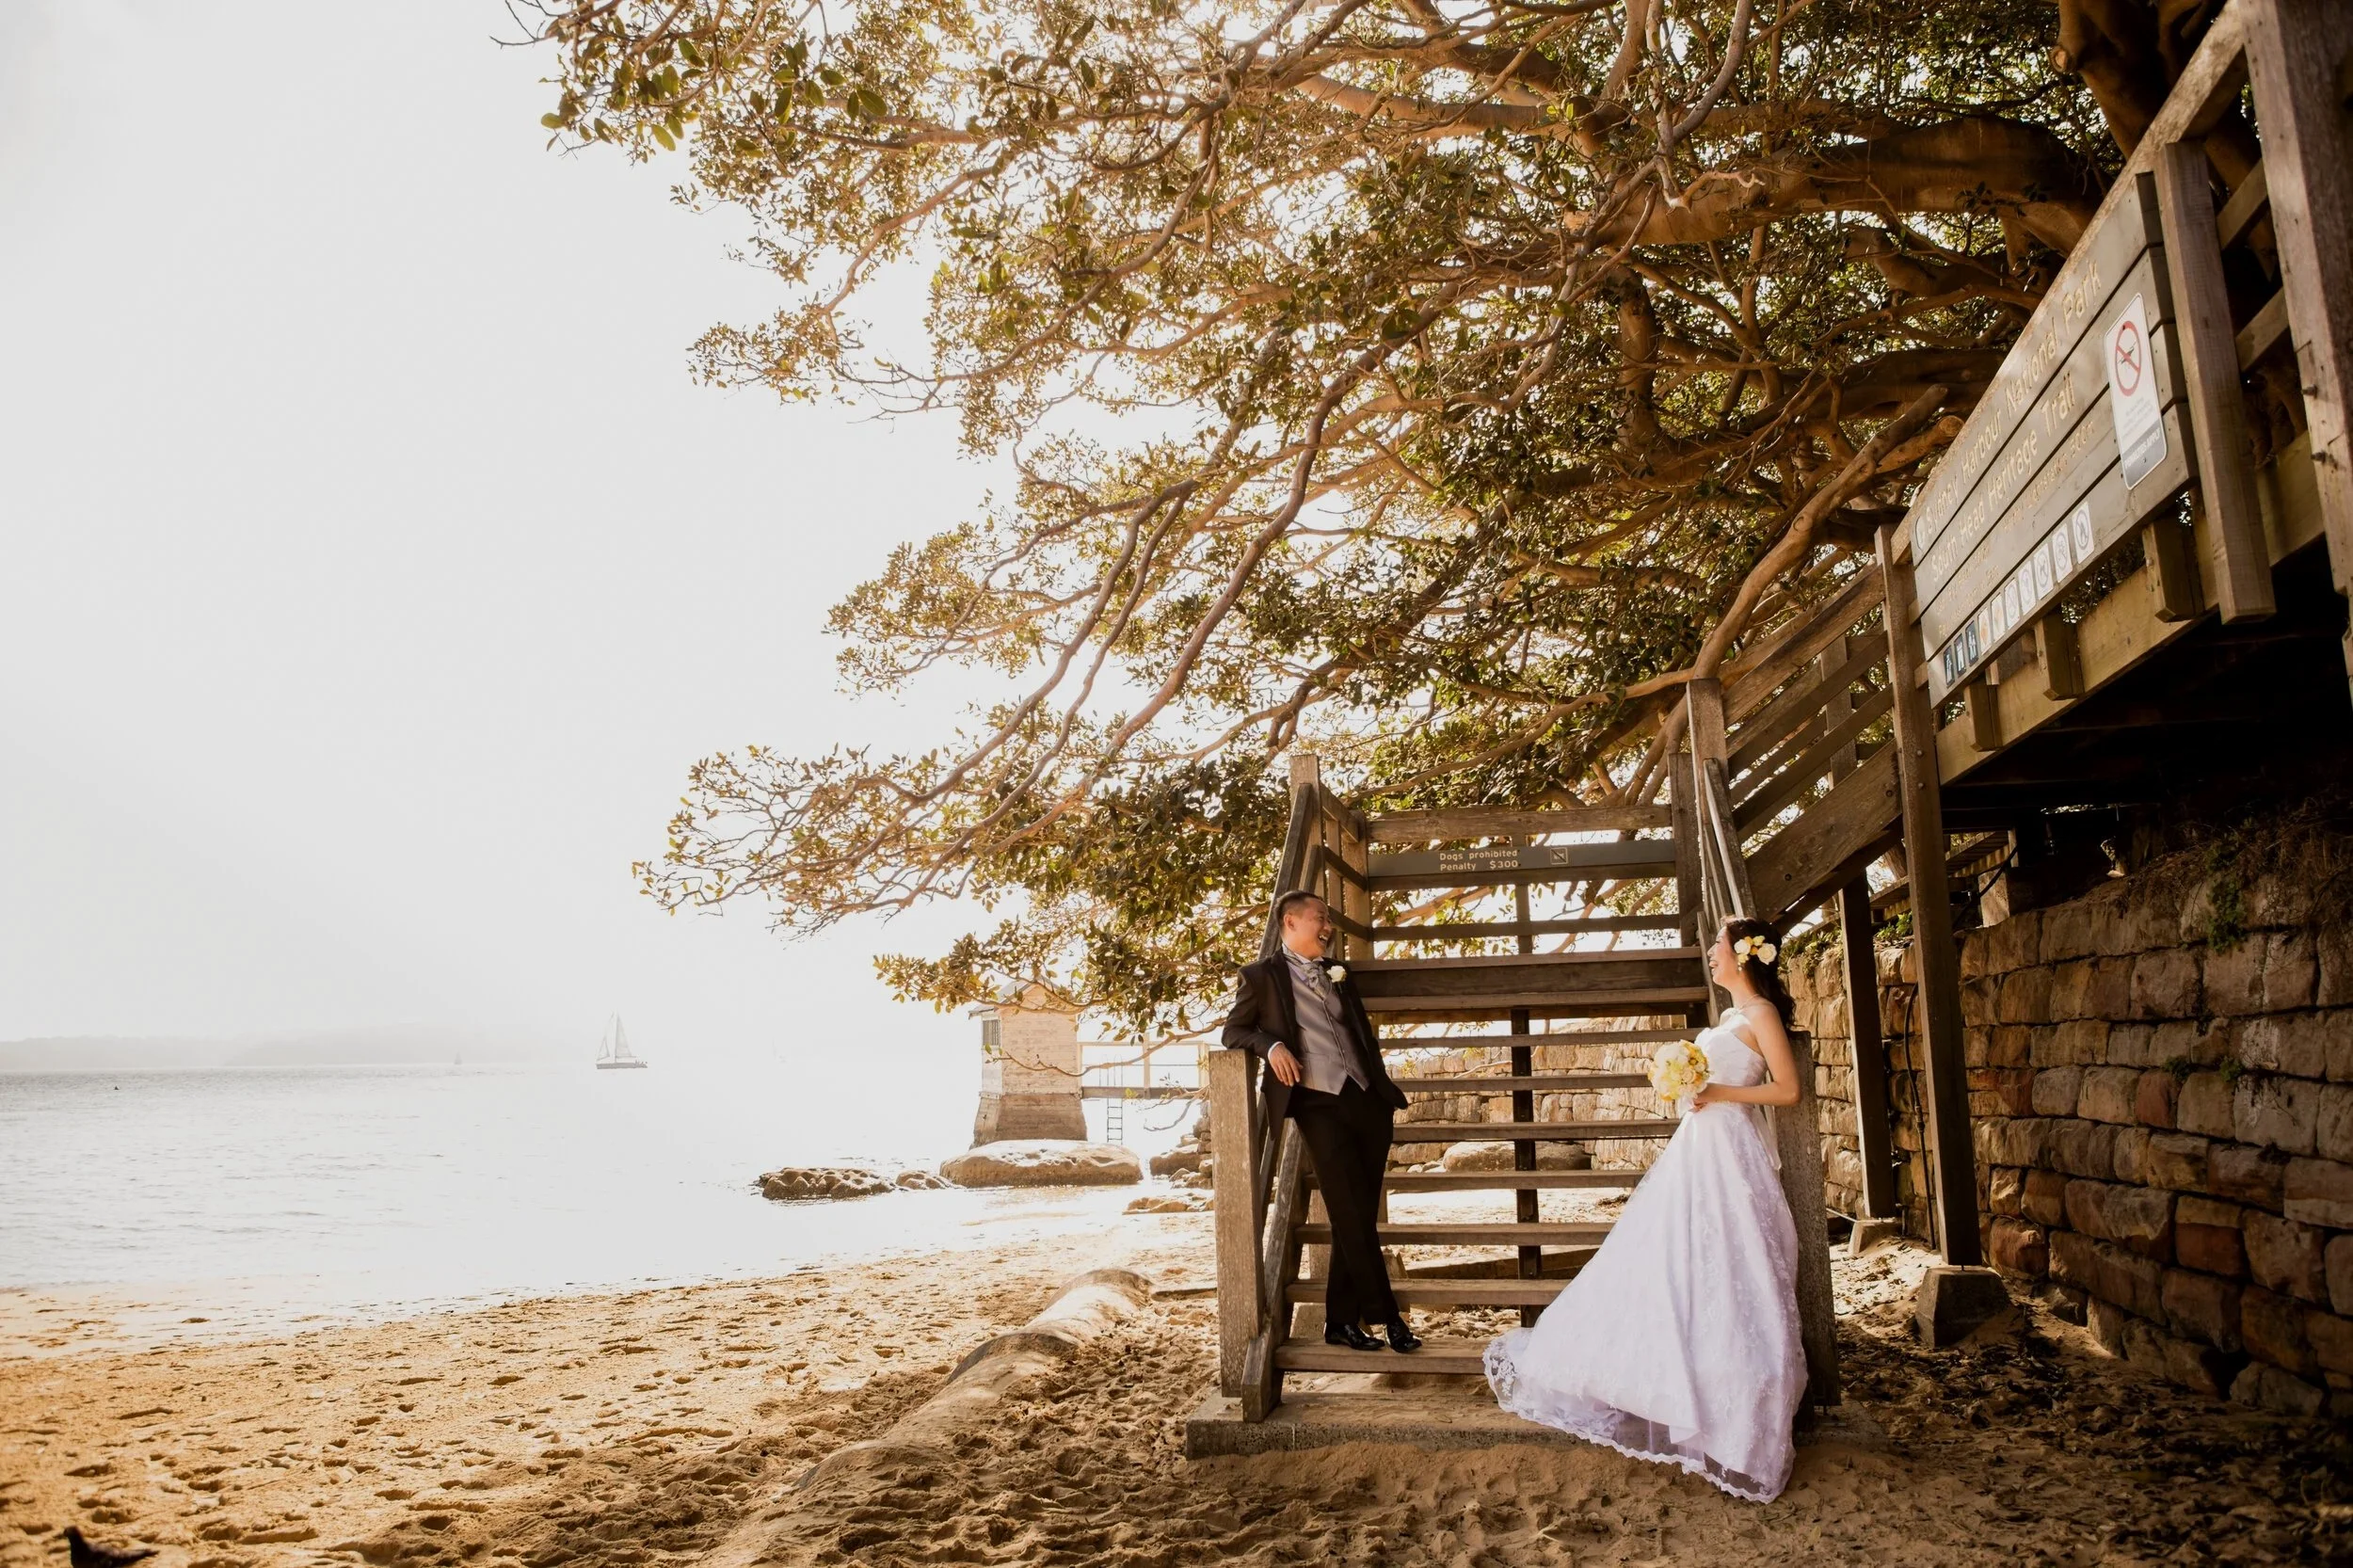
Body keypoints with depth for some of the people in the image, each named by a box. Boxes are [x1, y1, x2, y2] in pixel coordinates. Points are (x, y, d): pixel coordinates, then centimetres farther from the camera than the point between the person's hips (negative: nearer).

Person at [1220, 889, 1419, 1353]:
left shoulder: (1338, 973, 22)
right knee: (1350, 1215, -8)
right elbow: (1234, 1030, 3)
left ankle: (1341, 1321, 13)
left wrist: (1386, 1087, 15)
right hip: (1318, 1103, -6)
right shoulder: (1262, 975, 5)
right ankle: (1386, 1316, 2)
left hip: (1367, 1098, 6)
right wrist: (1270, 1045, -16)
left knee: (1360, 1214, 5)